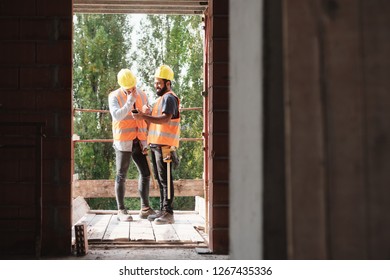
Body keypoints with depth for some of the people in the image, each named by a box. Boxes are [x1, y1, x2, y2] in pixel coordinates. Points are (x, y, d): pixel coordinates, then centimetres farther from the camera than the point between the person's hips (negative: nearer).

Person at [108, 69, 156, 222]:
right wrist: (130, 101, -25)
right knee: (121, 176, 1)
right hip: (123, 142, -5)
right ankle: (121, 210, 7)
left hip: (139, 142, 5)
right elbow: (117, 115, -23)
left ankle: (145, 208, 14)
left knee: (146, 173, 4)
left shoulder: (142, 95, 8)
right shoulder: (114, 97, -6)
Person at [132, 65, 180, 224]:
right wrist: (145, 117, 12)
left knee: (165, 179, -9)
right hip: (156, 144, 10)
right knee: (160, 179, 13)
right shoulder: (162, 98, 25)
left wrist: (145, 117, -27)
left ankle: (168, 213, -8)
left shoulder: (169, 98, -7)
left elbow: (166, 119, -23)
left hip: (164, 145, -10)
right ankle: (163, 210, 19)